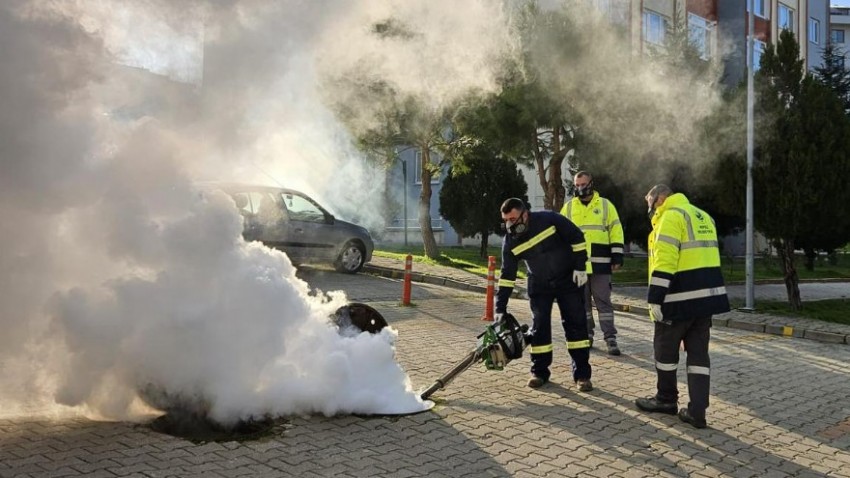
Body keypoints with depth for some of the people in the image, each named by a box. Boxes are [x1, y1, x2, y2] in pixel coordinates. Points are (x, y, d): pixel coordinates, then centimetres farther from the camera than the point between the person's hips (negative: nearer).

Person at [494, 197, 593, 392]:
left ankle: (582, 374, 4)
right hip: (539, 286, 3)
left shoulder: (549, 220, -23)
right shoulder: (510, 241, -12)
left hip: (568, 281, -3)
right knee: (539, 328, 1)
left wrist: (580, 267, -14)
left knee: (576, 325, -2)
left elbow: (576, 238, -13)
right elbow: (507, 275, -8)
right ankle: (539, 372, 14)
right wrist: (500, 308, -10)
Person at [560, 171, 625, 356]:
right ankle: (586, 336, 19)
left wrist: (617, 256, -4)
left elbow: (616, 231, 3)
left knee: (603, 301, -2)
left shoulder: (605, 205, 5)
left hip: (600, 264, -2)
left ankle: (610, 339, -1)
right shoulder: (568, 207, 10)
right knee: (582, 302, 9)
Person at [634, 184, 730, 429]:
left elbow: (664, 262, -19)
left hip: (681, 297, -8)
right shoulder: (702, 216, 18)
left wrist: (655, 298, -18)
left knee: (665, 347, 9)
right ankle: (697, 411, 6)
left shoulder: (671, 217, -10)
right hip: (707, 294, 8)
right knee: (698, 352, 8)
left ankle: (666, 399, 22)